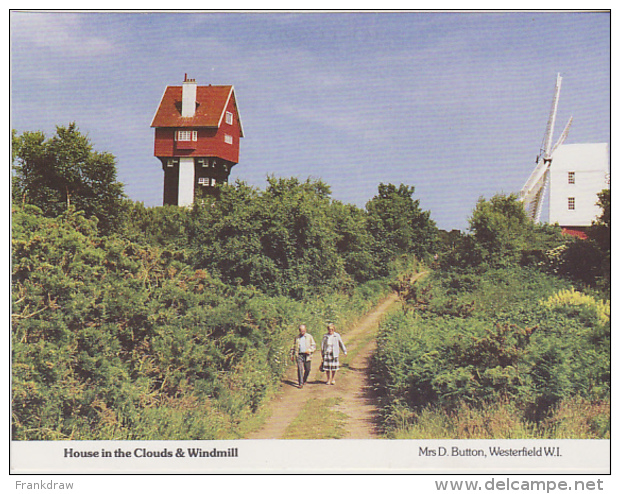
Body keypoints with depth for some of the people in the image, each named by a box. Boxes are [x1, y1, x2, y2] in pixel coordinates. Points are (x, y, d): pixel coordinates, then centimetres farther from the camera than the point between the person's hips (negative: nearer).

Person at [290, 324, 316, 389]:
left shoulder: (309, 336, 7)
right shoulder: (297, 337, 12)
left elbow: (314, 345, 7)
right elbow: (293, 347, 20)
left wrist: (310, 350, -11)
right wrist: (292, 355, 15)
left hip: (307, 356, 0)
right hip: (299, 355, 0)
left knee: (307, 369, 1)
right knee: (300, 369, -9)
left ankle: (304, 380, 27)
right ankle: (300, 384, -8)